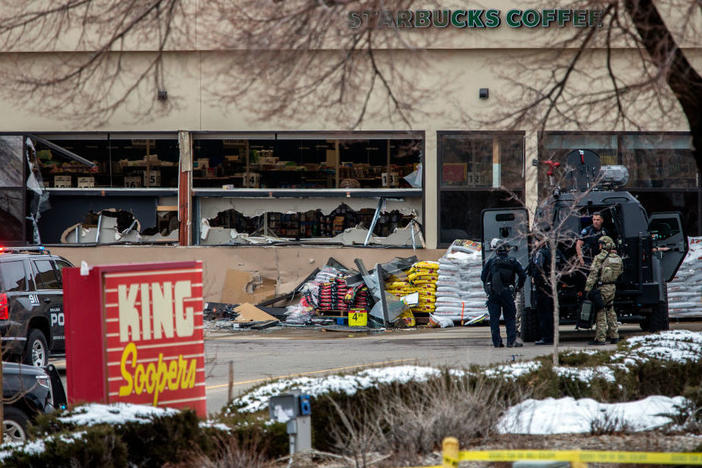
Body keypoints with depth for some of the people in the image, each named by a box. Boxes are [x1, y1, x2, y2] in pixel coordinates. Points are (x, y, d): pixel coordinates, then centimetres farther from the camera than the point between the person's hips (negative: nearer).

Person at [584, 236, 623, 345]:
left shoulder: (600, 257, -11)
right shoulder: (618, 259, 9)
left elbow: (593, 274, -13)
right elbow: (620, 272, 17)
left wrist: (587, 289, -12)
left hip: (601, 287, -6)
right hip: (612, 287, 6)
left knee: (600, 312, -4)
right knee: (610, 311, 17)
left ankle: (600, 338, -6)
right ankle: (614, 336, 19)